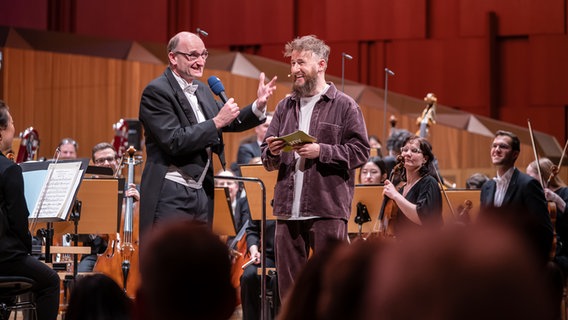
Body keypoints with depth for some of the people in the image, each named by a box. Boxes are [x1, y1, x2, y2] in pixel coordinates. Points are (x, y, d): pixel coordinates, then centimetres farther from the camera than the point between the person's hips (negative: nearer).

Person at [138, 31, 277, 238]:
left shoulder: (201, 90, 15)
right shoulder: (157, 91, -11)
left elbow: (230, 123, 22)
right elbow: (174, 141, -20)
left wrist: (258, 106, 4)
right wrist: (216, 122, -17)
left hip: (203, 194, 8)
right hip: (171, 197, -8)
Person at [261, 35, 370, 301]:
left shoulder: (344, 106, 1)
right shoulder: (285, 107, 15)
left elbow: (360, 151, -6)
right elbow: (267, 159, 18)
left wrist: (321, 151, -16)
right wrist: (272, 153, -5)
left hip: (327, 210, -5)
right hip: (288, 210, 5)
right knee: (289, 284, 8)